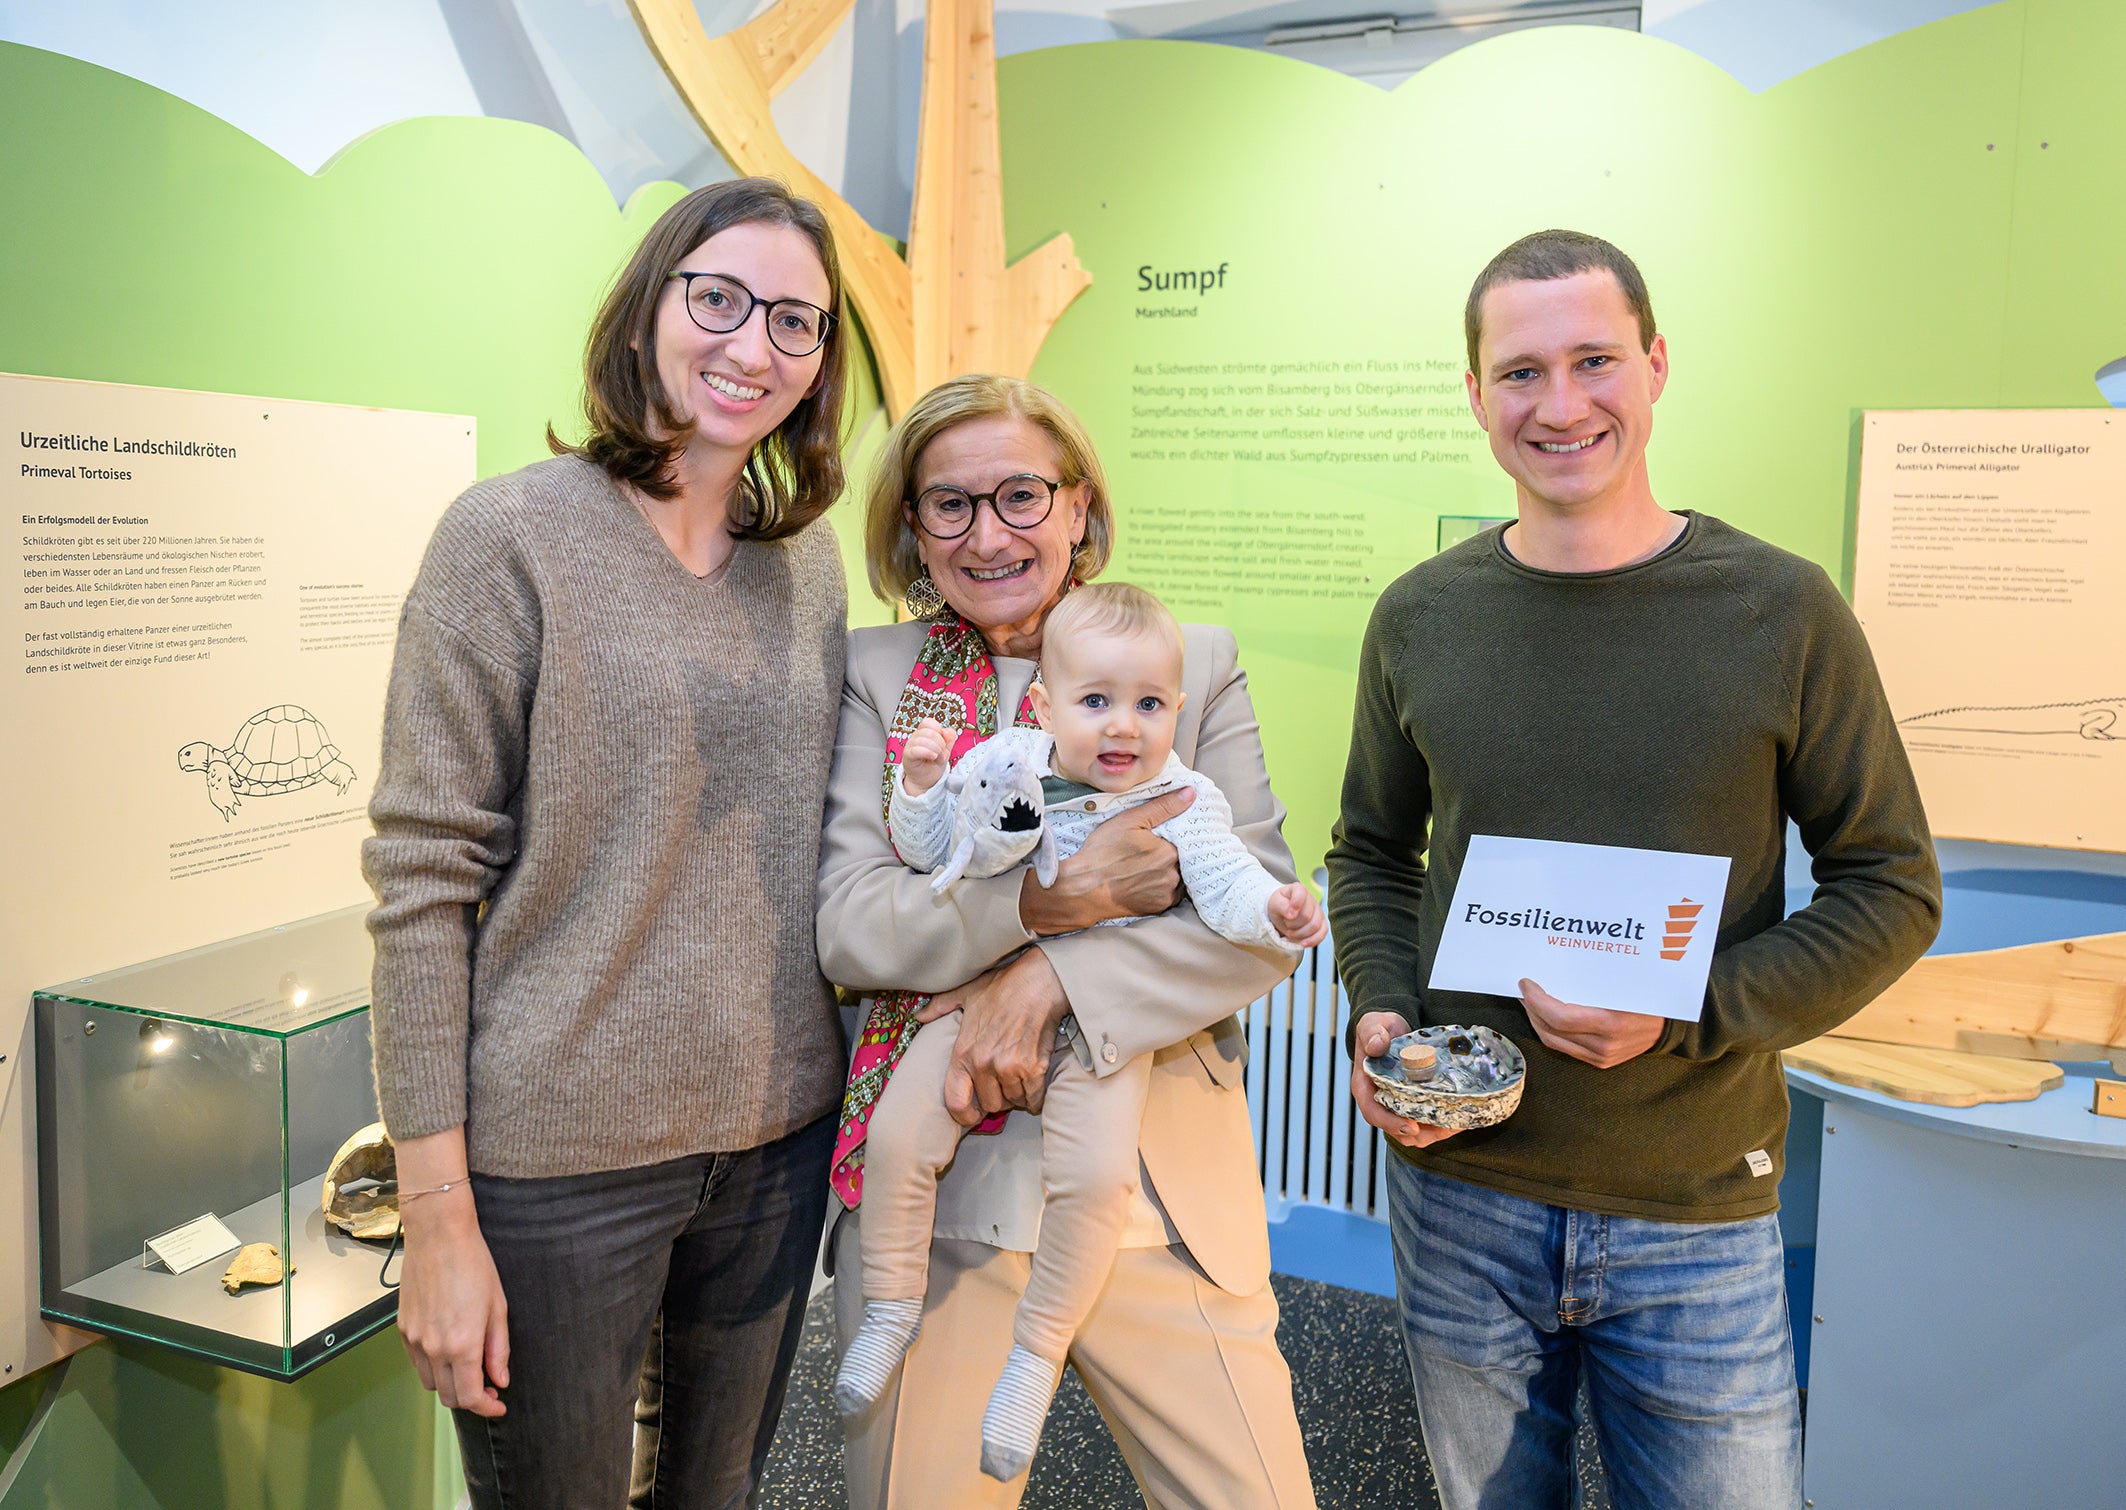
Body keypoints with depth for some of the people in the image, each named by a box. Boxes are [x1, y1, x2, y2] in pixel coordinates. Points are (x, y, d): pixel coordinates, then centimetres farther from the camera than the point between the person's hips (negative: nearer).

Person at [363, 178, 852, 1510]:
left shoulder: (811, 558, 6)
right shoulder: (514, 535, -10)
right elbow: (424, 878, -12)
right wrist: (437, 1214, -13)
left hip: (778, 1132, 5)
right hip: (559, 1152, -5)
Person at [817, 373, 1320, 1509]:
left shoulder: (1196, 664, 5)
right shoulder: (879, 675, 4)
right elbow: (848, 928, -5)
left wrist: (1051, 977, -16)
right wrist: (1056, 896, -18)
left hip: (1160, 1193, 0)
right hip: (930, 1191, 0)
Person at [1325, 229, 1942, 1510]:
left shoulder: (1783, 613, -7)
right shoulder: (1421, 618, 0)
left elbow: (1892, 887, -4)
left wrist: (1689, 1014, -18)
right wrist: (1378, 1014, -7)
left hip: (1696, 1213, -2)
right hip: (1459, 1188, 2)